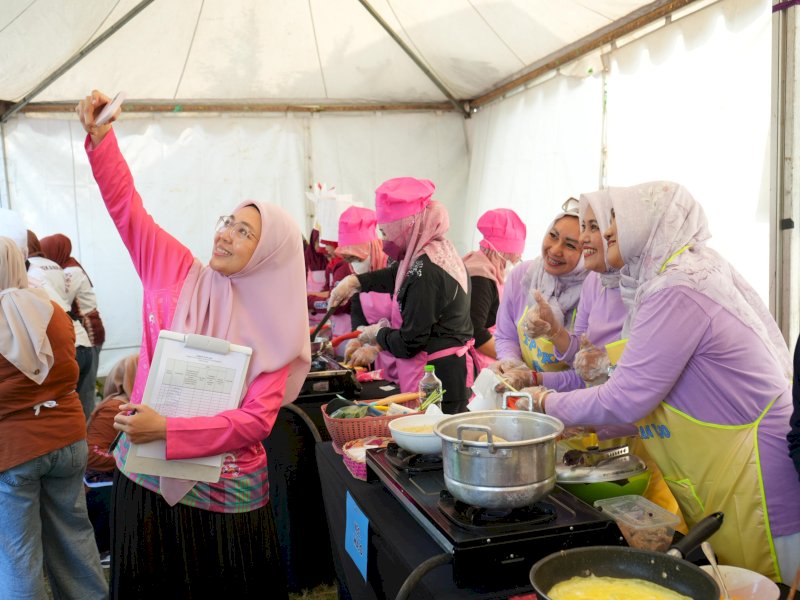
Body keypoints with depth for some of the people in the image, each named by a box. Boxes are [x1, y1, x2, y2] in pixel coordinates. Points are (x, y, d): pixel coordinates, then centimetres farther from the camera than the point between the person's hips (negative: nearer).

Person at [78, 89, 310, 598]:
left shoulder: (274, 330, -10)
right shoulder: (176, 272, -4)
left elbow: (256, 419, -17)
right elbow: (127, 207, 2)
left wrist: (167, 430, -25)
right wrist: (100, 136, -7)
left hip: (221, 495, -2)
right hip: (147, 476, 3)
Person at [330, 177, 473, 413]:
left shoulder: (425, 271, -22)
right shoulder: (441, 249, 6)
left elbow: (409, 344, -19)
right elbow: (399, 275, 26)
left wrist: (378, 334, 0)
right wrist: (356, 281, 16)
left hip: (436, 378, -10)